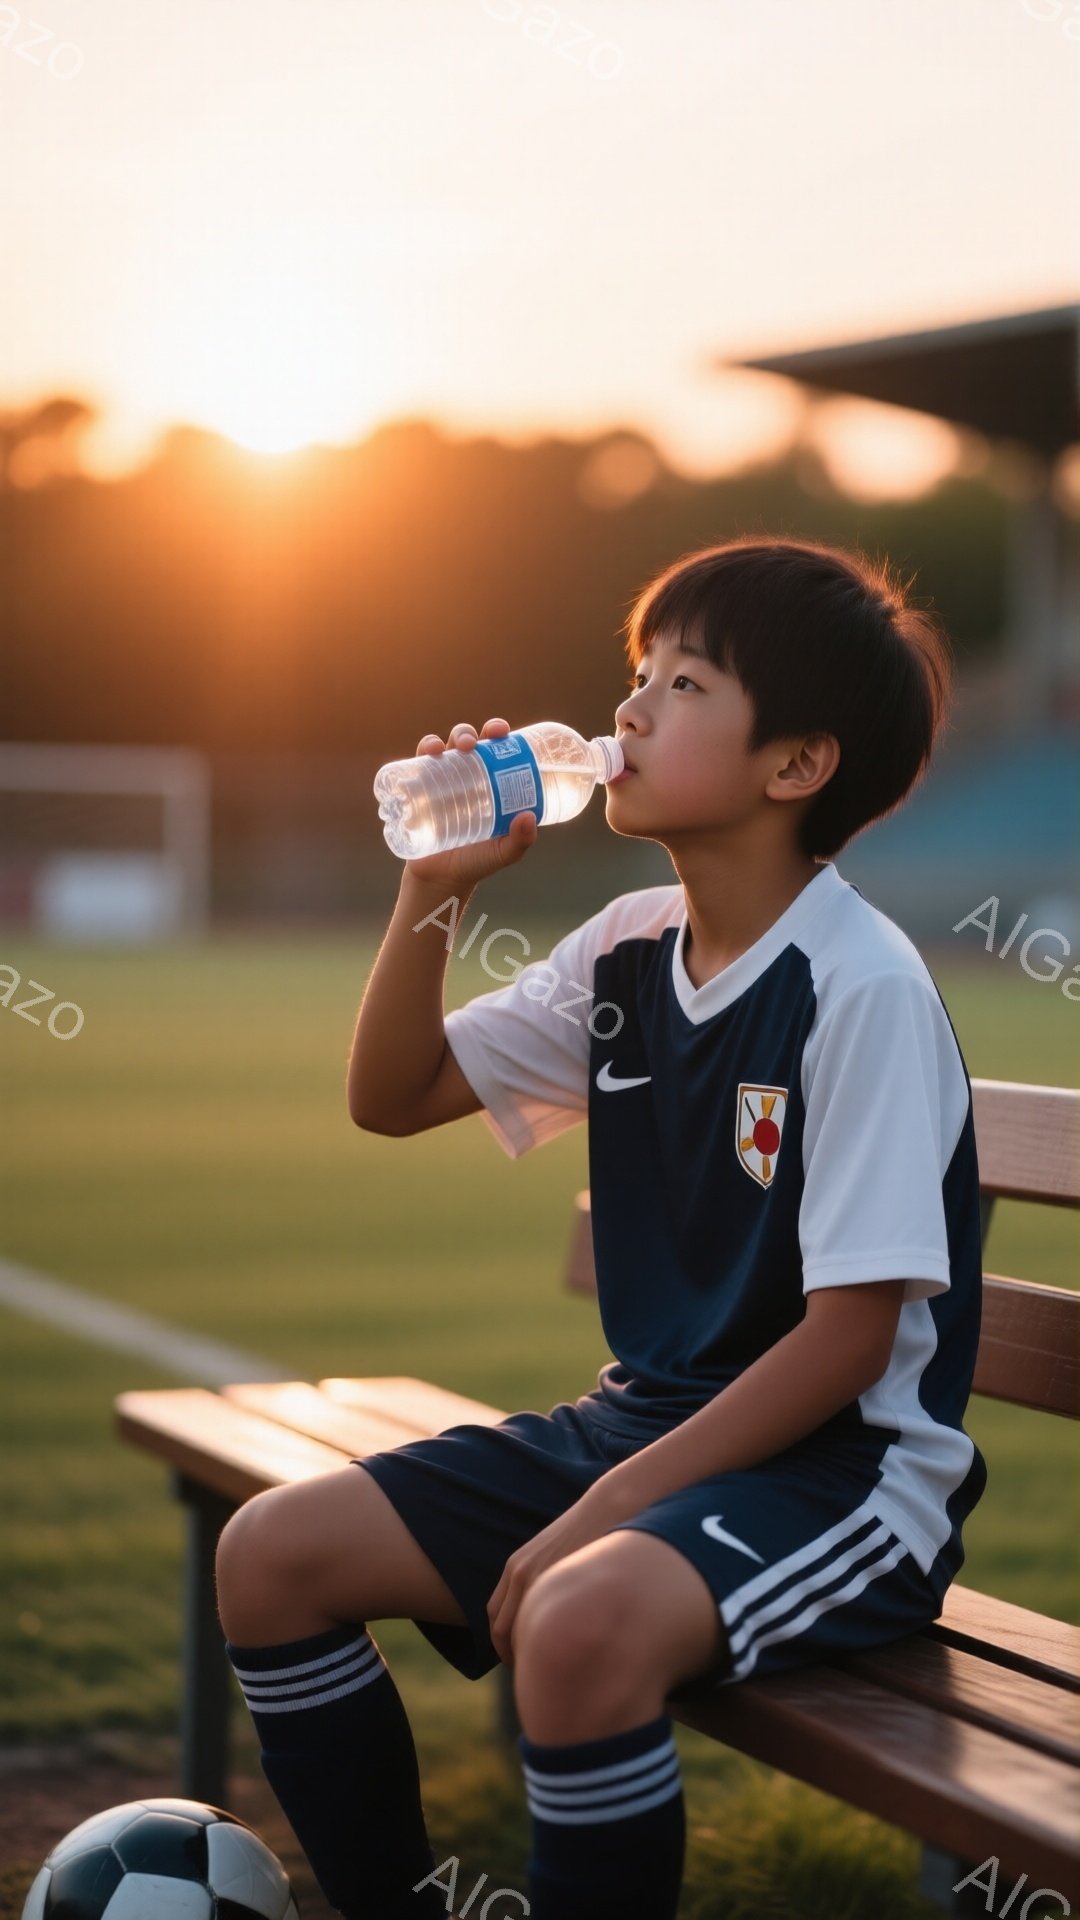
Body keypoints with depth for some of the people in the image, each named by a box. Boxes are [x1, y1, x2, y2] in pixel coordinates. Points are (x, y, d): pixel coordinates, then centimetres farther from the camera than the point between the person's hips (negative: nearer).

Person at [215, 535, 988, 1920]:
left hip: (843, 1467, -8)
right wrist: (434, 891, -1)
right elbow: (392, 1098, 15)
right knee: (271, 1555, -2)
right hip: (648, 1423, 8)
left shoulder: (863, 987, -17)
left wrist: (607, 1509, -22)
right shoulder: (629, 949, 6)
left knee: (579, 1624, -37)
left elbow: (850, 1340, -19)